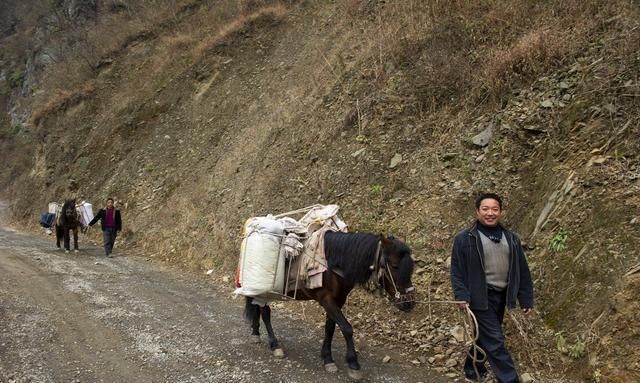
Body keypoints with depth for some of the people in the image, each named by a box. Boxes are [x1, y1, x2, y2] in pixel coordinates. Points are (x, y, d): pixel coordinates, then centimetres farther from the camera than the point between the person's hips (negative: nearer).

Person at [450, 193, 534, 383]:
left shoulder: (511, 238, 7)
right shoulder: (465, 239, -8)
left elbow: (522, 271, 9)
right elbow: (457, 271, -8)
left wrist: (526, 299, 7)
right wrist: (462, 297, -17)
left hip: (501, 296, 6)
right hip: (481, 297, -6)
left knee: (485, 336, 19)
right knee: (495, 341, -6)